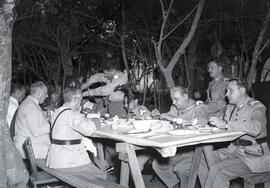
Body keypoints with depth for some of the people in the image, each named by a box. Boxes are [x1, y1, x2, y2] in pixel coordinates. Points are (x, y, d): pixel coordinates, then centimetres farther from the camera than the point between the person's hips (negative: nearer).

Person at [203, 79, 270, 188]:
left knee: (217, 170, -24)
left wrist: (226, 124, -29)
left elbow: (256, 128, -28)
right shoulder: (230, 108, 14)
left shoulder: (257, 107, -8)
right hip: (233, 149, 7)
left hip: (253, 155, -7)